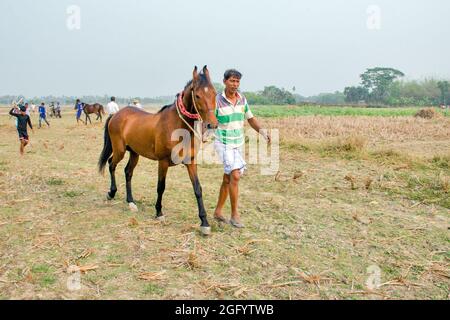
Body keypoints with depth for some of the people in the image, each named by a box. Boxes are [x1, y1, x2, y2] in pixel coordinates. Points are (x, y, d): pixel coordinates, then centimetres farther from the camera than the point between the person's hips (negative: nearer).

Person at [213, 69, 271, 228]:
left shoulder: (242, 99, 2)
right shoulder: (217, 101, -14)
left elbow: (250, 118, 12)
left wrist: (263, 132, -2)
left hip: (238, 144, 6)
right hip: (224, 144, -6)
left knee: (227, 179, 12)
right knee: (235, 175, -19)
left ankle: (218, 211, 26)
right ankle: (235, 214, -8)